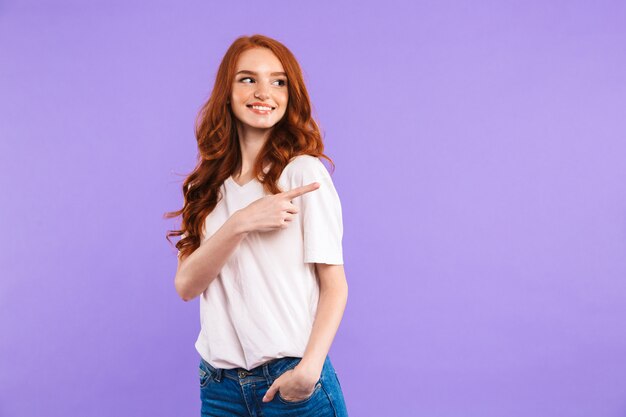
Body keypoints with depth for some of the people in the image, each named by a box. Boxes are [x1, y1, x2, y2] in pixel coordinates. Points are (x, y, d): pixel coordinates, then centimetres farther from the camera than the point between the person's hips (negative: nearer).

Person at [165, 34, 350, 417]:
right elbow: (186, 284, -5)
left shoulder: (304, 172, -8)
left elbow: (334, 284, -10)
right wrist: (240, 223, -19)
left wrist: (309, 369, -22)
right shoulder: (210, 184, 5)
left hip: (291, 380, -4)